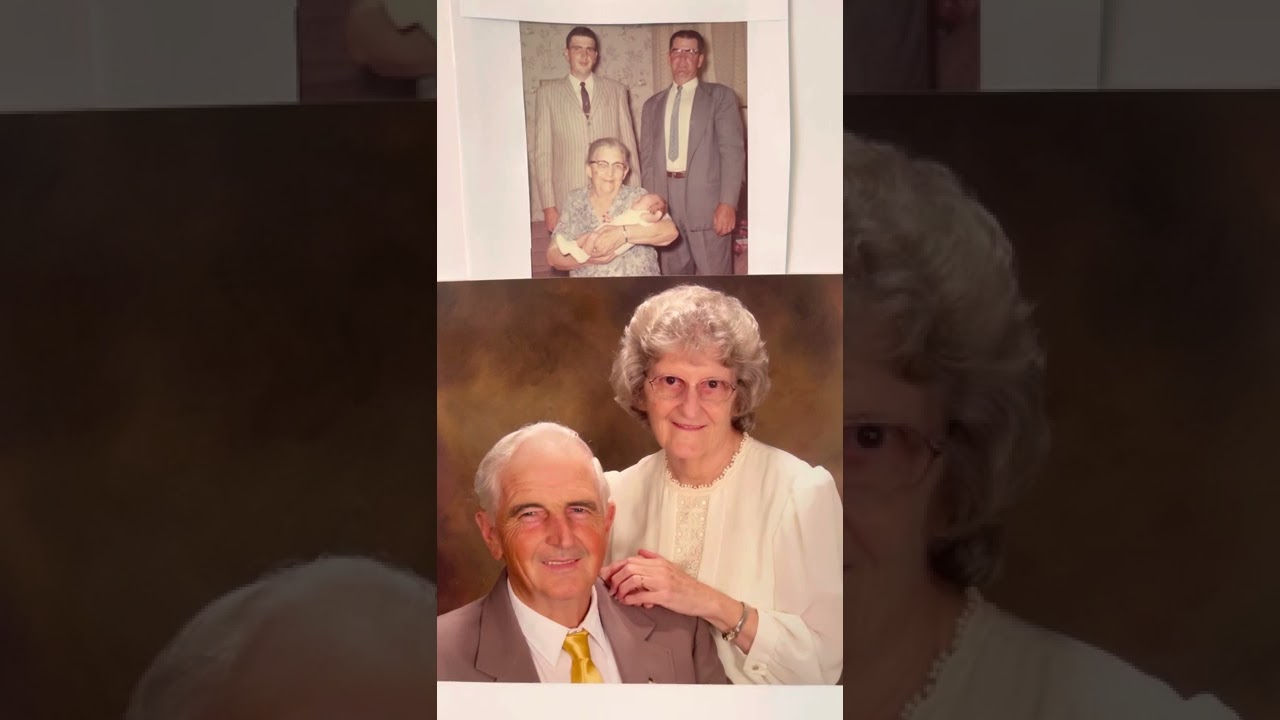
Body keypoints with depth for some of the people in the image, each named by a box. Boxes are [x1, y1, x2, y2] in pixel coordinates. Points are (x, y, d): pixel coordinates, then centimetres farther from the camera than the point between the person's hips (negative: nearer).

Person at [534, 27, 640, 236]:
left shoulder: (616, 90, 11)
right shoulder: (547, 94, 7)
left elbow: (629, 146, 11)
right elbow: (543, 152, 4)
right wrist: (548, 206, -2)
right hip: (569, 201, -1)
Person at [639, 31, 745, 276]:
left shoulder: (721, 96, 4)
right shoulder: (653, 105, 17)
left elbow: (733, 151, -4)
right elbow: (647, 158, 16)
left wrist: (728, 203, -14)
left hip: (707, 201, -4)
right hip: (665, 203, 4)